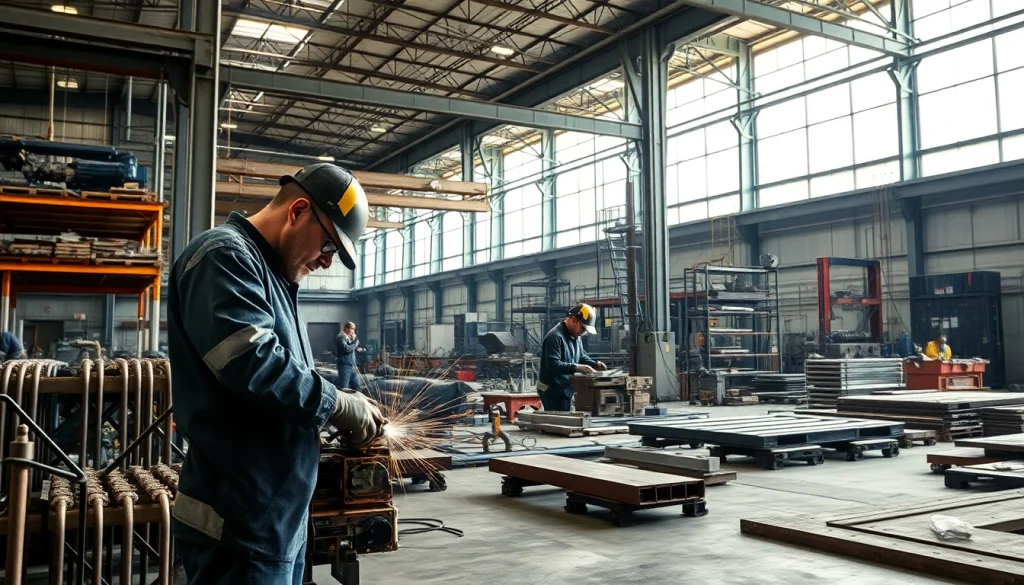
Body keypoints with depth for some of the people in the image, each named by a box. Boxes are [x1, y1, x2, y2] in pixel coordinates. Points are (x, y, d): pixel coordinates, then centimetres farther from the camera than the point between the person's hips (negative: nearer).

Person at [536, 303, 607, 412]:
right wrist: (576, 368, -37)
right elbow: (553, 365, -29)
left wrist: (595, 364, 2)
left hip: (565, 390, 10)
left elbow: (581, 356, 22)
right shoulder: (555, 337, -21)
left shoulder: (575, 336, 10)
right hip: (553, 391, -10)